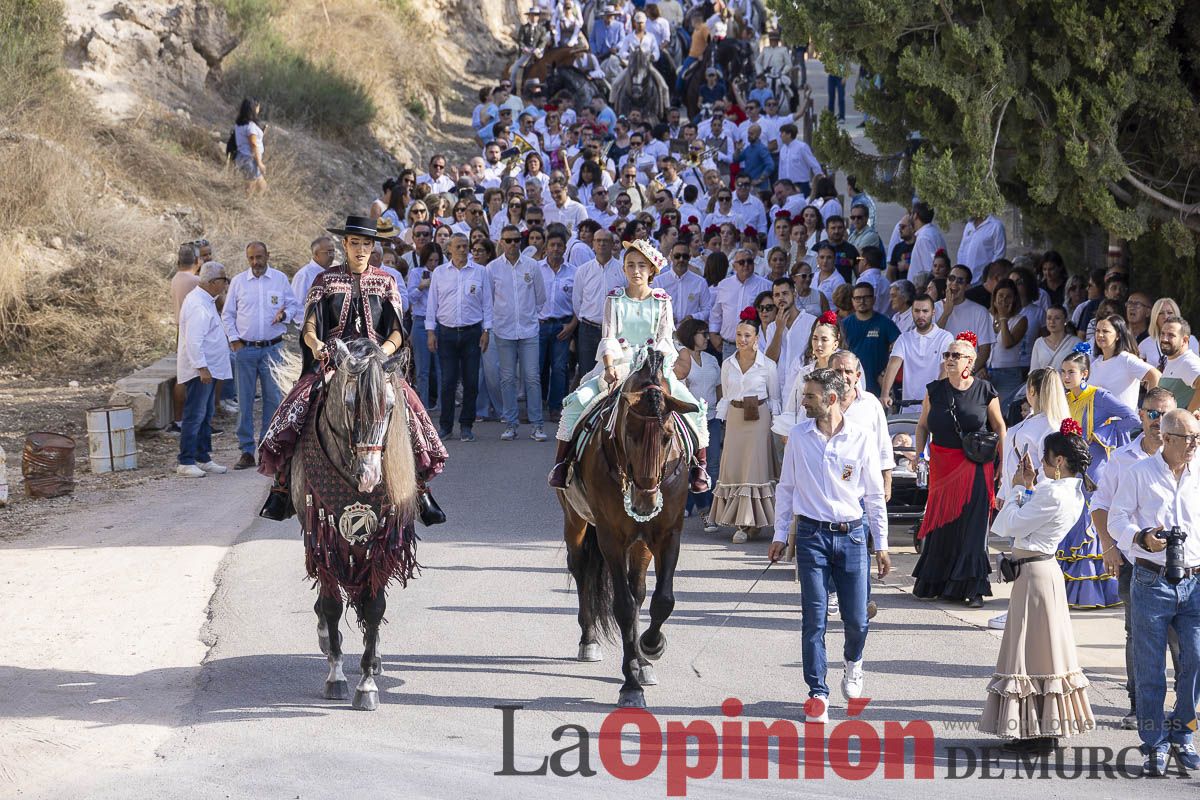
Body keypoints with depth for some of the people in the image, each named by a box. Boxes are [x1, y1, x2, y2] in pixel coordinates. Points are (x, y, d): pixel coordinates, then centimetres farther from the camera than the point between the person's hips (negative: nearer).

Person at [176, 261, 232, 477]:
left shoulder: (205, 301, 15)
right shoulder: (197, 305, -19)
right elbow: (193, 340, -24)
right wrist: (202, 367, -25)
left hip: (208, 370, 11)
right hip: (200, 370, -11)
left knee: (205, 416, 16)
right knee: (194, 416, -9)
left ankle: (203, 458, 23)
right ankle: (186, 463, -8)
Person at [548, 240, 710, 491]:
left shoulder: (662, 301, 3)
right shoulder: (614, 299, 3)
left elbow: (665, 340, -4)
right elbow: (609, 337, -6)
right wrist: (609, 367, -23)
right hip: (618, 366, 0)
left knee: (695, 408, -17)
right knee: (576, 402, -21)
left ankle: (699, 466, -3)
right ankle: (561, 463, -11)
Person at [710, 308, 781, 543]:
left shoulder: (767, 365, -2)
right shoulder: (727, 365, 8)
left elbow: (775, 398, 4)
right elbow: (725, 397, 15)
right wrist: (721, 422, 9)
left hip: (759, 420, -3)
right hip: (735, 418, 4)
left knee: (754, 468, -6)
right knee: (733, 468, 0)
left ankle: (748, 523, -3)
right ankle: (743, 523, 7)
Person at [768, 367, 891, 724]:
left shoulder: (861, 438, -2)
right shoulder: (798, 436, 1)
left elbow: (875, 494, 4)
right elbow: (785, 488, 10)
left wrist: (881, 544, 4)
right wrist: (780, 535, 8)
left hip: (851, 534, 0)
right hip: (811, 534, 0)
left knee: (857, 618, 2)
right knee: (814, 618, -4)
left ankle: (853, 662, 34)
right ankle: (818, 694, 3)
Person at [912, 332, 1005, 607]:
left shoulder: (983, 390, -3)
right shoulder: (935, 390, 4)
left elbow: (999, 426, 4)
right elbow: (923, 425, 13)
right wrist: (919, 454, -1)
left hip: (975, 468, -2)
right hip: (942, 465, 2)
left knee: (972, 524, -5)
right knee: (940, 522, 5)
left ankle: (972, 589, 0)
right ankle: (933, 583, 18)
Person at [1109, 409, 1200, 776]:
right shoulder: (1139, 474, 1)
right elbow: (1116, 519, 2)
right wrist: (1141, 538, -16)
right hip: (1152, 580, -2)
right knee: (1150, 669, 1)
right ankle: (1155, 746, 10)